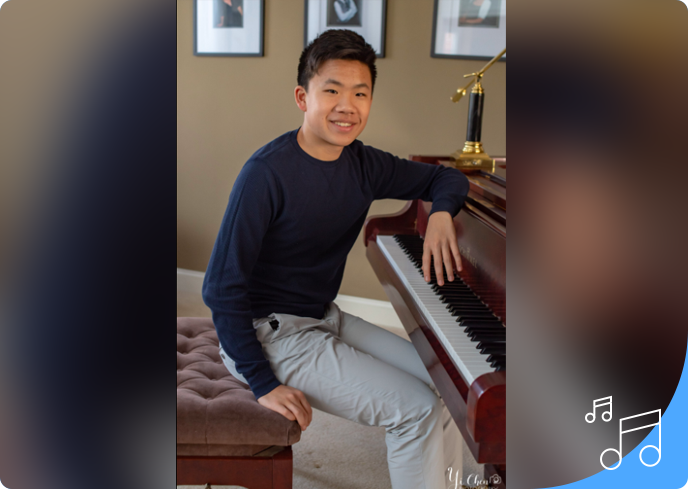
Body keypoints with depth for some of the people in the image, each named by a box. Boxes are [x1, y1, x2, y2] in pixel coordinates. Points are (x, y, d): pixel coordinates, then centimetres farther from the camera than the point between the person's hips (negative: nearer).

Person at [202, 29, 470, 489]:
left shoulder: (363, 164, -1)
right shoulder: (267, 173, -23)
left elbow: (446, 177, 12)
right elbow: (222, 288, -22)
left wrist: (441, 214, -12)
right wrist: (263, 383, -22)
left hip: (325, 318, 8)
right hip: (270, 332, -8)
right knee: (417, 409, -15)